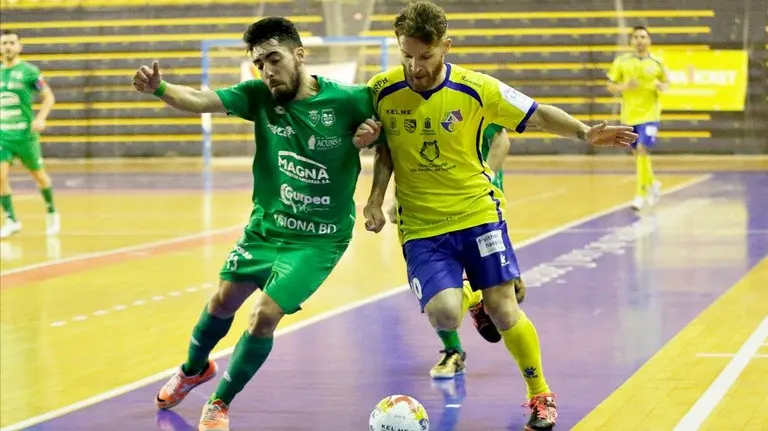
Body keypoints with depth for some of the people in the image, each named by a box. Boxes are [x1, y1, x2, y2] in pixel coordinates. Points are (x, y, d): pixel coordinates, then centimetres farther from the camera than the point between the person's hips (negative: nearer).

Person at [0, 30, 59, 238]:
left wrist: (40, 119, -18)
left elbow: (49, 97, -4)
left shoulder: (29, 71, -7)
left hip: (25, 134, -3)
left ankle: (51, 212, 35)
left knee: (38, 175, 12)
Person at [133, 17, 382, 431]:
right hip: (265, 225, 4)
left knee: (264, 314, -14)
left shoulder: (348, 101, -19)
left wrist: (371, 136, -24)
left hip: (319, 237, -4)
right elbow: (200, 100, -26)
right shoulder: (259, 96, -12)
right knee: (223, 300, 14)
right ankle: (194, 368, 46)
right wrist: (159, 88, -45)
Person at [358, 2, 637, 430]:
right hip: (421, 227, 1)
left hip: (478, 214, 0)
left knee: (504, 313, -5)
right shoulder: (382, 90, -7)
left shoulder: (476, 89, -11)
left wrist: (584, 132, -20)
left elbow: (538, 113, -5)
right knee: (444, 315, -18)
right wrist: (376, 198, -1)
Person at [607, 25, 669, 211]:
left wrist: (661, 87, -11)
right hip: (629, 114, 2)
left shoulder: (657, 63, 0)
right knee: (638, 153, 13)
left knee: (642, 150, -15)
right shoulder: (621, 62, -1)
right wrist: (624, 86, -18)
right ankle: (652, 184, 37)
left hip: (649, 114, -2)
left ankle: (640, 194, -9)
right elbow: (611, 86, 1)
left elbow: (666, 83, 12)